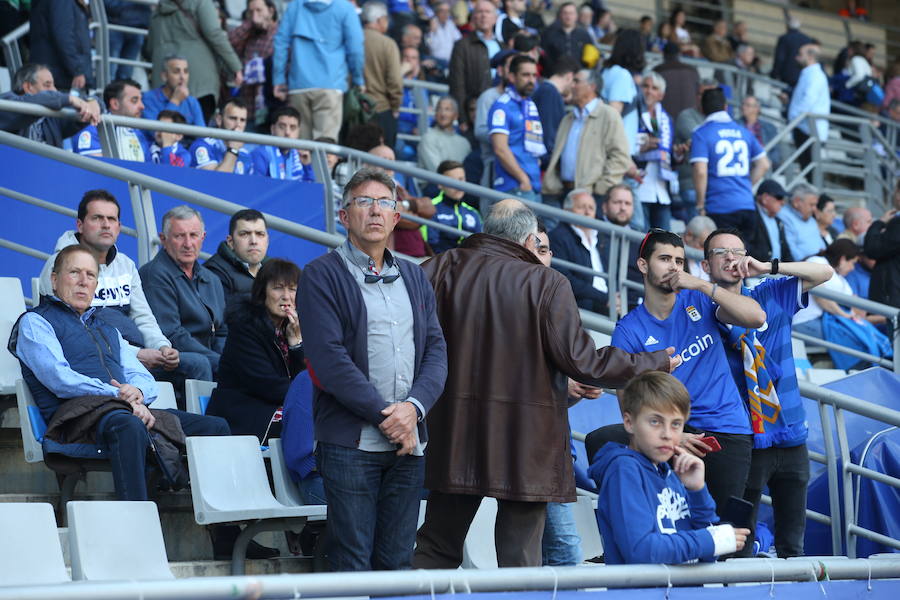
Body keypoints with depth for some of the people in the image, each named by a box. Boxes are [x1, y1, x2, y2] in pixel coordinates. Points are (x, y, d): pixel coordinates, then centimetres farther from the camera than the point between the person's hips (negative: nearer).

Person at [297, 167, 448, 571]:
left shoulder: (414, 278, 18)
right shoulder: (321, 275, -1)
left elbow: (436, 351, 11)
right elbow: (329, 357, -10)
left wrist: (414, 407, -8)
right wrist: (384, 416, -14)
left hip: (408, 442, 5)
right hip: (350, 442, -5)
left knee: (397, 562, 6)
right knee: (352, 566, -5)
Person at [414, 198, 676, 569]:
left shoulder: (446, 267, 1)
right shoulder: (548, 284, -9)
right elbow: (581, 360, -11)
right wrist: (656, 364, 1)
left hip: (453, 439, 3)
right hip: (526, 446, -3)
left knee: (436, 549, 14)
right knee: (519, 560, 5)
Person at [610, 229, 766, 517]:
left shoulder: (699, 301, 5)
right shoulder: (628, 331, 0)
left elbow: (756, 318, -11)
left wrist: (701, 285, -16)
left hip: (727, 430, 0)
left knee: (725, 522, -5)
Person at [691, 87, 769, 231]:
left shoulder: (701, 134, -4)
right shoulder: (744, 132, 13)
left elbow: (701, 171, -13)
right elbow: (763, 164, 13)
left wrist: (700, 206, -5)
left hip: (719, 208, -5)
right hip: (747, 206, 5)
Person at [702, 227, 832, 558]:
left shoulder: (773, 295, 8)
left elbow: (824, 273, 0)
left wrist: (767, 268, -10)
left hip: (791, 438, 3)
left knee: (791, 543, 9)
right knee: (740, 546, -1)